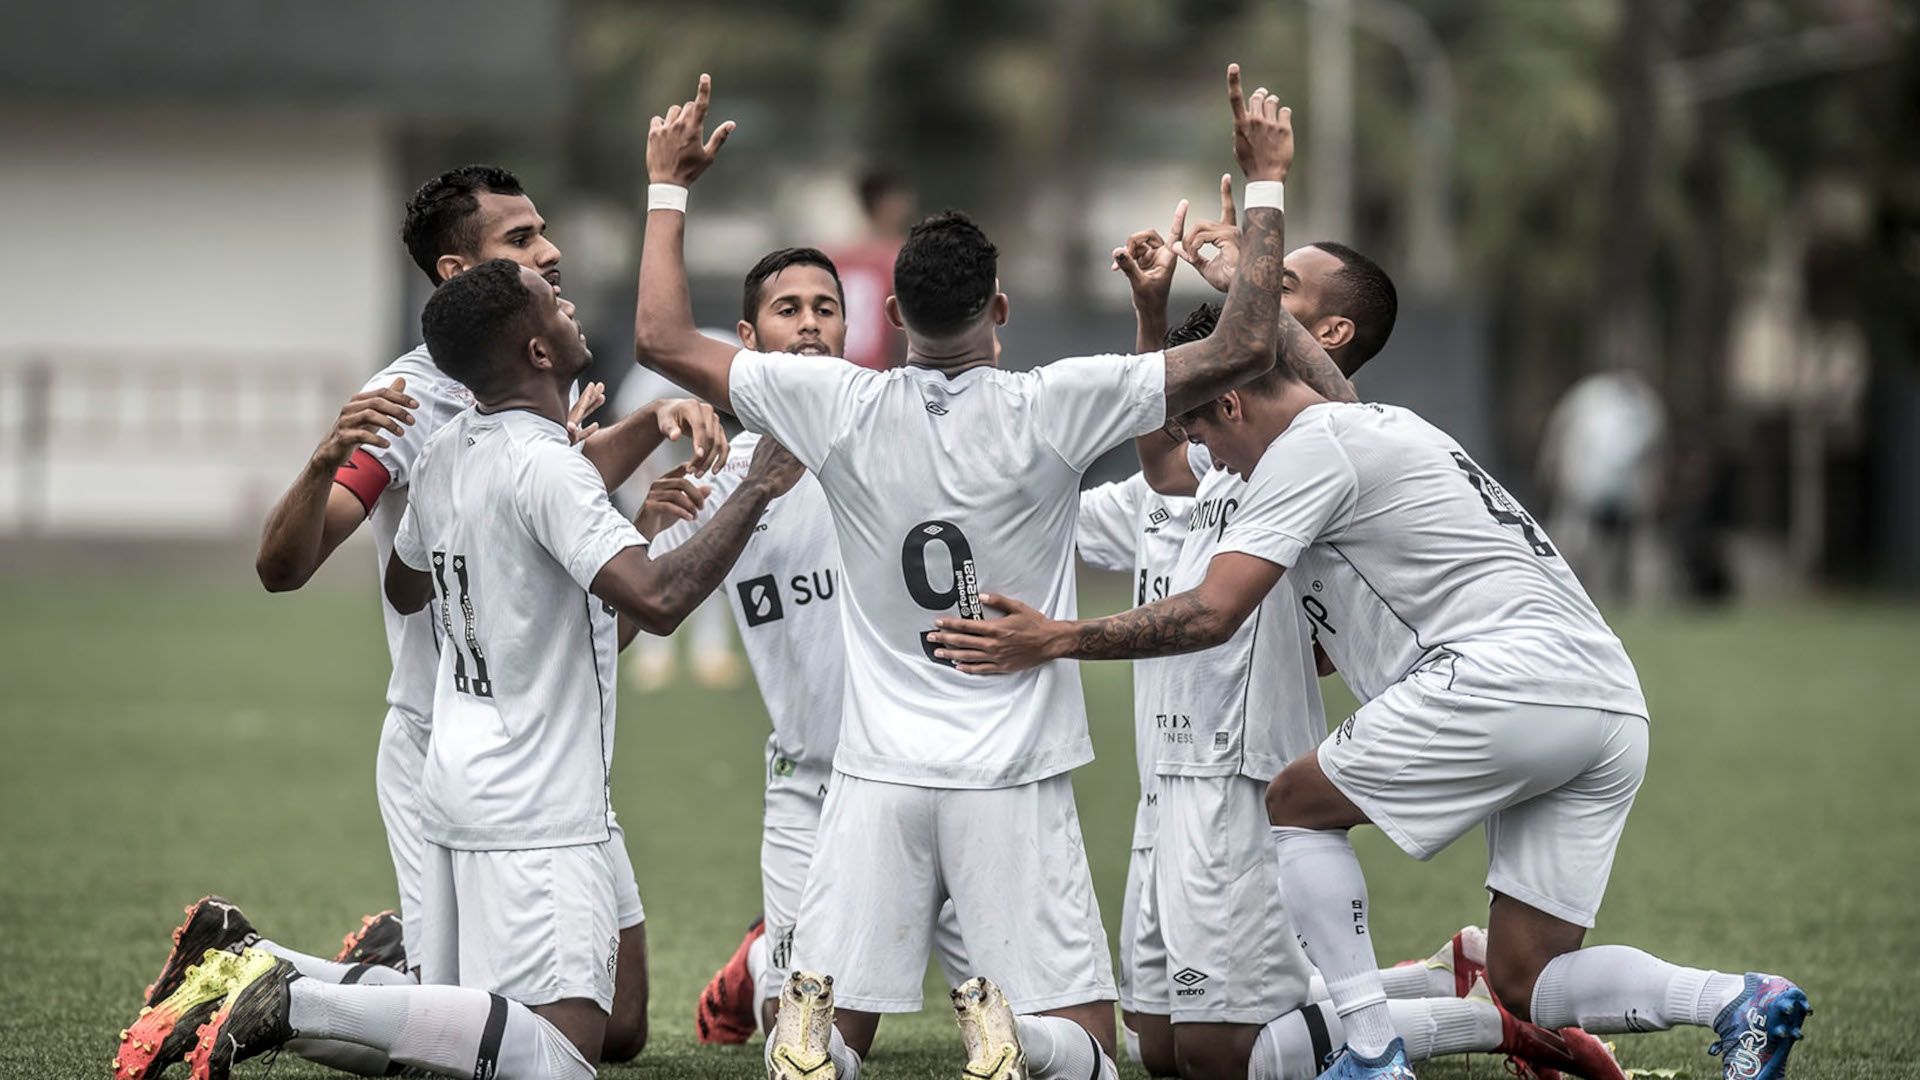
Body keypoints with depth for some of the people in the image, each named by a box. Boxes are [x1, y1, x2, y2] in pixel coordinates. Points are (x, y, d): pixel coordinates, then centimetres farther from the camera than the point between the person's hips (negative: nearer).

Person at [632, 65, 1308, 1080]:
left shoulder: (842, 408, -4)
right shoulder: (1051, 408, -10)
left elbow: (663, 338, 5)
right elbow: (1242, 348, -8)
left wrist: (668, 185, 16)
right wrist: (1265, 182, 0)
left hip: (878, 777, 2)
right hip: (1015, 780, -2)